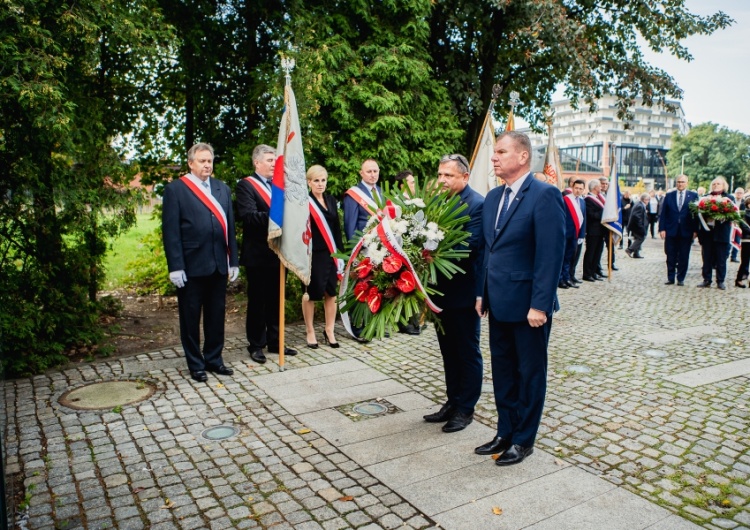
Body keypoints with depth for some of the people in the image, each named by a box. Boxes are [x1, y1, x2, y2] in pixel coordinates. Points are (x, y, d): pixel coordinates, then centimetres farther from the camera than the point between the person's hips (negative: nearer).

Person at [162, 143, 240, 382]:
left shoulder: (222, 188, 13)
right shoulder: (175, 189, -2)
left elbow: (230, 226, 12)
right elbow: (170, 230, -7)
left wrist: (233, 261, 7)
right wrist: (175, 266, -13)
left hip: (218, 264, 5)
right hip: (191, 265, -4)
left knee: (216, 315, 12)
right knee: (191, 318, 7)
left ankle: (214, 359, 27)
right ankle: (195, 364, 20)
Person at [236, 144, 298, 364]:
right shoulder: (245, 185, -6)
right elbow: (249, 216, -19)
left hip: (278, 252, 6)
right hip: (258, 254, -6)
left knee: (275, 300, 14)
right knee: (257, 301, 6)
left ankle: (274, 341, 25)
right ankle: (256, 345, 17)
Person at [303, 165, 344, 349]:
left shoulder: (331, 200, 10)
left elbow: (337, 228, 13)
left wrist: (340, 253, 8)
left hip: (331, 254, 5)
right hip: (312, 255, -5)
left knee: (331, 293, 8)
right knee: (310, 294, 6)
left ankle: (329, 331, 21)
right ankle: (310, 332, 20)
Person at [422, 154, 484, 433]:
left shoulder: (477, 204, -14)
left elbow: (470, 246, -23)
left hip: (464, 292, -7)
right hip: (442, 290, 7)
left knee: (468, 352, 9)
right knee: (449, 351, 18)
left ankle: (466, 408, 22)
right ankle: (452, 402, 32)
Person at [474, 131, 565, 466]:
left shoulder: (544, 196, -13)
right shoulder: (493, 197, 11)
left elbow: (551, 254, -18)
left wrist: (539, 304, -20)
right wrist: (483, 293, 12)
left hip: (528, 305, -7)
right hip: (499, 303, 7)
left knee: (530, 374, 9)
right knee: (502, 372, 16)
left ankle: (523, 440, 24)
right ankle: (505, 433, 31)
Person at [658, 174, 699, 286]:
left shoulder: (693, 196, 4)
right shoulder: (669, 196, 7)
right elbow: (663, 214, 5)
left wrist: (695, 230, -5)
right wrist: (662, 229, -4)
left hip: (686, 232, -1)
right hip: (671, 231, 1)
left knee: (684, 257, 5)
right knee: (671, 257, 5)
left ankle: (681, 279, 15)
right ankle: (670, 278, 14)